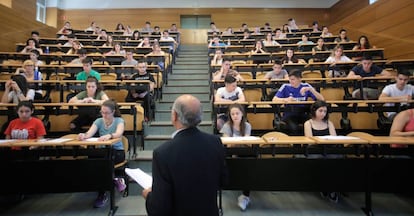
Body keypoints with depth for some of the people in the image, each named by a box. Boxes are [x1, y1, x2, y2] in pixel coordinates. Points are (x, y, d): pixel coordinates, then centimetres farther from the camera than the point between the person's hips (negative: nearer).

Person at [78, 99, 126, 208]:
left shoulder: (119, 121, -4)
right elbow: (89, 133, -12)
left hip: (117, 151, -4)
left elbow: (119, 133, -27)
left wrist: (109, 135, -50)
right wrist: (83, 135, -37)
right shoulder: (99, 121, 6)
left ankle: (103, 194, -10)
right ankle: (115, 180, -7)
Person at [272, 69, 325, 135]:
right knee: (294, 128, -32)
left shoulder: (306, 86, 3)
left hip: (303, 114, 2)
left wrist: (310, 89, -16)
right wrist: (286, 99, -25)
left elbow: (321, 99, -2)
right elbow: (274, 100, -8)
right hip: (289, 114, -2)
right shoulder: (285, 87, -1)